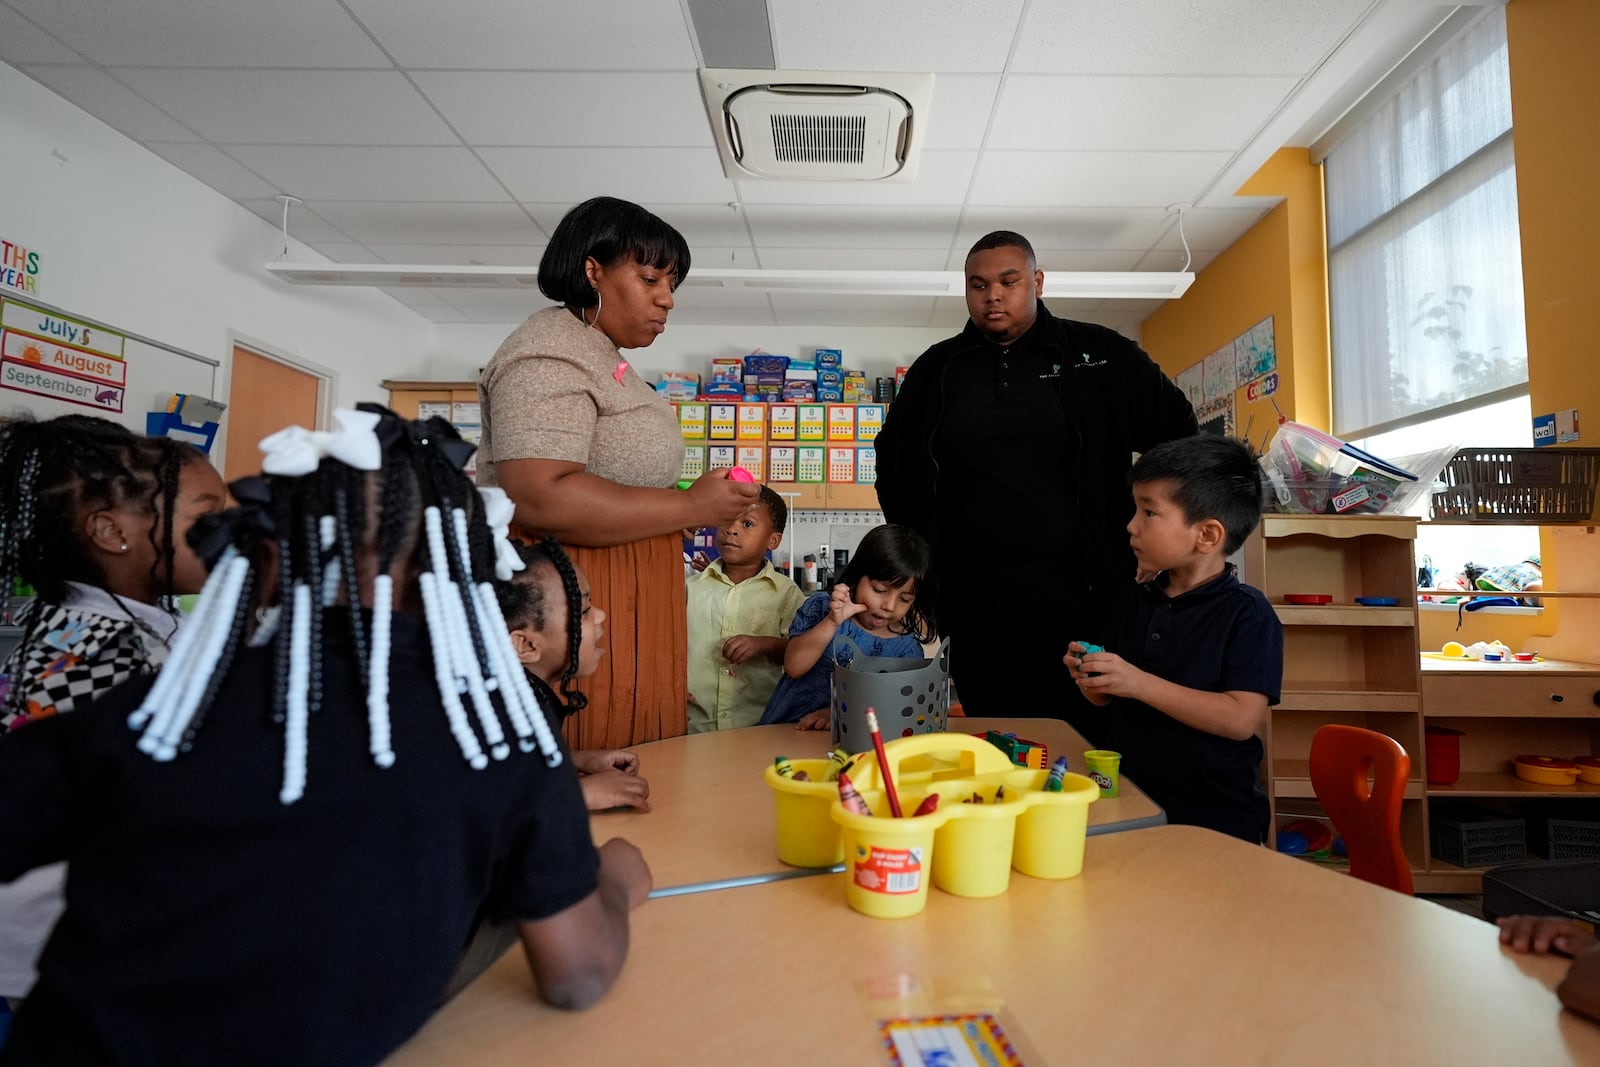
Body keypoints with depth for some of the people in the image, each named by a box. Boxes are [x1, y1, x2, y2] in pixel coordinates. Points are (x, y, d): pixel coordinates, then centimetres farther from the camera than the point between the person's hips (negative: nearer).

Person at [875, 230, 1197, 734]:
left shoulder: (1101, 355, 4)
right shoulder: (936, 370, 10)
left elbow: (1177, 434, 12)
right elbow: (895, 464, 20)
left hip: (1081, 598, -1)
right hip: (974, 611, 2)